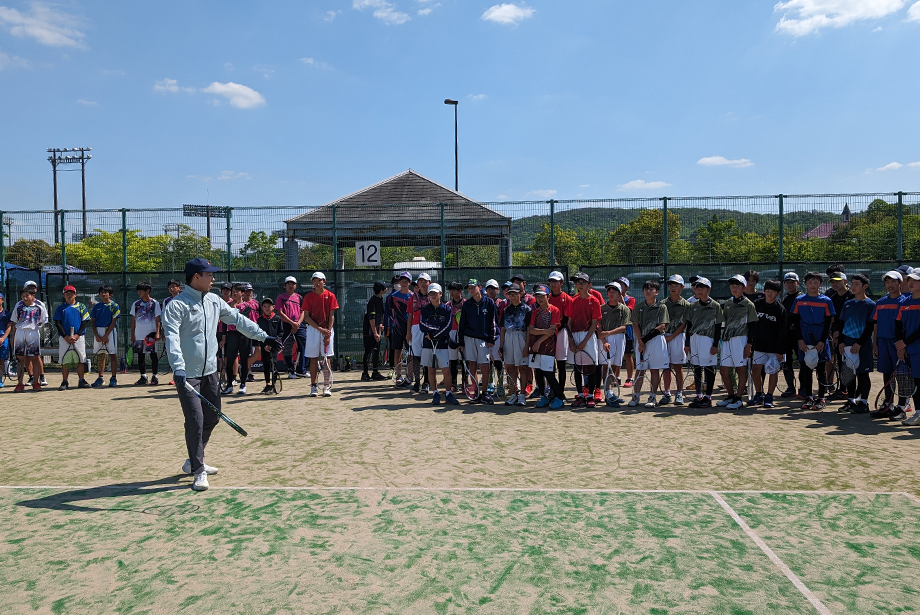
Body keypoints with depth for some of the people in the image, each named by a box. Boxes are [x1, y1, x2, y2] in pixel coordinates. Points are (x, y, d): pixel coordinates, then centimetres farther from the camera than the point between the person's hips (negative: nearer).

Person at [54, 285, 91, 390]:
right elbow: (57, 323, 3)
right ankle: (64, 382, 6)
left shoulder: (81, 306, 8)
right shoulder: (60, 308, 9)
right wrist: (66, 336, -9)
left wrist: (77, 335, -9)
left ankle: (81, 381, 7)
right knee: (64, 360, 1)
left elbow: (85, 322, 2)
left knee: (81, 359, 0)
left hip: (79, 337, 0)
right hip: (64, 337, 0)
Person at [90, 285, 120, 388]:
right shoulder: (97, 306, 12)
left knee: (112, 354, -3)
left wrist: (106, 335, -12)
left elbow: (113, 322, -6)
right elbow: (93, 322, 10)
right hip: (98, 332, 4)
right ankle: (100, 378, 12)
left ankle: (113, 378, 2)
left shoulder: (114, 306, 0)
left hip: (110, 332, -4)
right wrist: (96, 335, -4)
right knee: (100, 355, 7)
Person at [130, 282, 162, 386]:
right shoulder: (136, 304, 9)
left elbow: (157, 320, -2)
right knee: (140, 356, 6)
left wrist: (157, 332, -10)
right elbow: (133, 320, 13)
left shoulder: (155, 303, 0)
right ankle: (143, 377, 14)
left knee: (153, 355, 0)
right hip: (139, 334, 4)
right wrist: (132, 334, 9)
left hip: (151, 334, -4)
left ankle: (154, 376, 7)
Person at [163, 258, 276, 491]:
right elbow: (172, 336, -23)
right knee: (195, 421, -9)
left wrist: (263, 336, 15)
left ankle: (193, 462, 33)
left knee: (212, 418, 14)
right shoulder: (177, 304, -13)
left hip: (210, 372, 7)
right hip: (187, 374, -7)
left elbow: (237, 319, 17)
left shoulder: (214, 301, 8)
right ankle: (198, 471, 6)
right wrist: (178, 367, -36)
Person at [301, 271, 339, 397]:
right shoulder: (308, 297, 4)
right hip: (313, 329, 0)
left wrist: (328, 332, -10)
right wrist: (320, 329, -11)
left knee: (326, 358, 0)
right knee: (313, 358, 2)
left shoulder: (330, 296, 2)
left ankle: (326, 386, 5)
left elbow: (332, 316, -1)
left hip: (327, 330, 0)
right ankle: (313, 386, 7)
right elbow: (306, 317, 0)